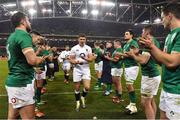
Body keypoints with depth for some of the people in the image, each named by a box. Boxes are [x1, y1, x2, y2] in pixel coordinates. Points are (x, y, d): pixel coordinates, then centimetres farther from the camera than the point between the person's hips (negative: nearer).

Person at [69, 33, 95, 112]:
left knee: (87, 87, -9)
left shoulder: (88, 48, 2)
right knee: (77, 88, 5)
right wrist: (76, 62, -22)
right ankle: (78, 103, 25)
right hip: (77, 69, -1)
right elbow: (71, 59, -2)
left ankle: (83, 97, 23)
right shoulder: (74, 48, -3)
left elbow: (91, 59, -4)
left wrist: (84, 58, -22)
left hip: (86, 69, 1)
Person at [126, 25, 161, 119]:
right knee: (151, 101, 18)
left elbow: (143, 60, -24)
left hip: (149, 76, -10)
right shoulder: (155, 42, 14)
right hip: (154, 75, 10)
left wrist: (133, 55, -7)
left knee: (145, 102, -2)